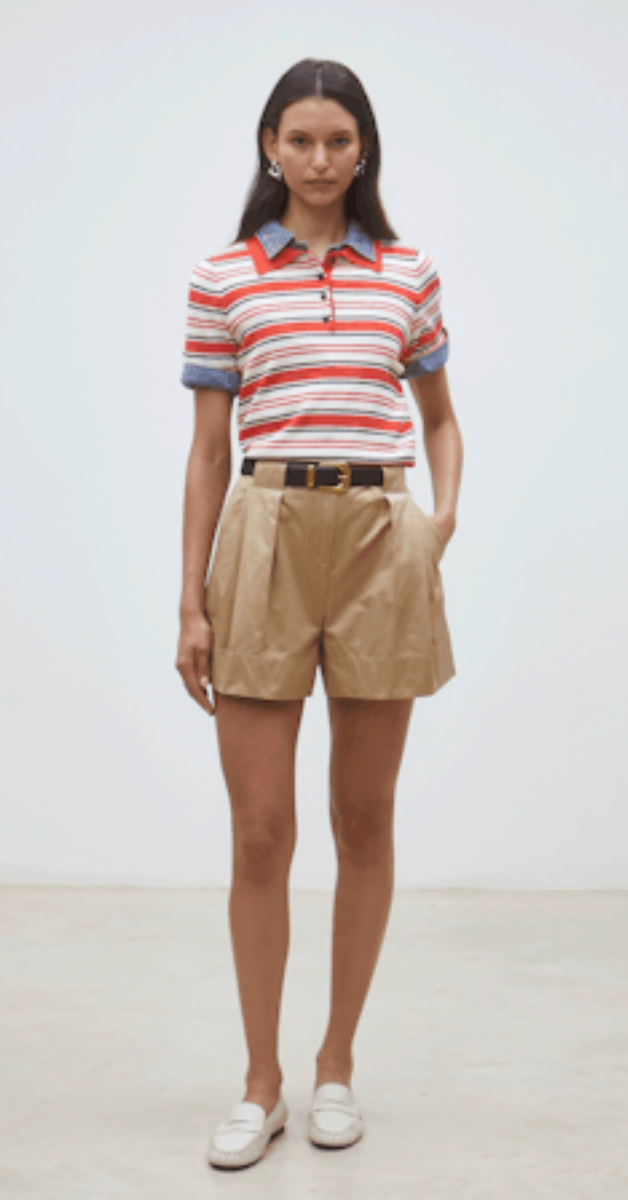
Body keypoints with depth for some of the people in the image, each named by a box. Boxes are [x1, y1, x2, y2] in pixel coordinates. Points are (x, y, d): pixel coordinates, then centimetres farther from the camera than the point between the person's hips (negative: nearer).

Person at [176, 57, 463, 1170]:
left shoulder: (408, 273, 11)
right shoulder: (224, 276, 7)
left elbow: (441, 417, 20)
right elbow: (207, 449, 6)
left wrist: (446, 513, 1)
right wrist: (192, 602, 1)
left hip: (382, 538, 2)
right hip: (266, 535, -1)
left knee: (365, 820, 8)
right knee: (259, 833, 0)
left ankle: (337, 1064, 25)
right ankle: (260, 1082, 17)